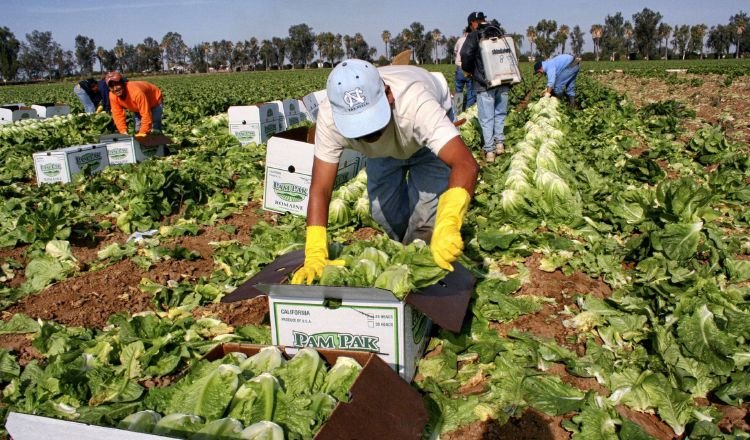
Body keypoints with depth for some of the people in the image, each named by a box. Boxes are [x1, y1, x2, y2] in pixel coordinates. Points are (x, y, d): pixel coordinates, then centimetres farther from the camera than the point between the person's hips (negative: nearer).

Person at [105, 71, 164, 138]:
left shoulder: (136, 92, -44)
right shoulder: (112, 95, -23)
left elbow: (146, 114, -41)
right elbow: (118, 115, -15)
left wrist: (142, 133, -38)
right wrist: (124, 132, -25)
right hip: (138, 105, 7)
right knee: (138, 130, 4)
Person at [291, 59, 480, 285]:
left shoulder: (415, 104, -48)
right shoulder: (329, 116, -38)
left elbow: (466, 165, -57)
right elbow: (320, 189, -36)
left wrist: (447, 226, -74)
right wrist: (315, 255, -47)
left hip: (427, 132, -2)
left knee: (427, 206, -17)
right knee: (382, 207, -4)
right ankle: (402, 250, 27)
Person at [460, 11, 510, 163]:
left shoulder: (474, 36, -3)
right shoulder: (500, 34, 13)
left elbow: (466, 55, -15)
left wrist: (468, 70, 4)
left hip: (484, 83, -4)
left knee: (486, 118, -2)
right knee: (500, 113, 18)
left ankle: (489, 151, -3)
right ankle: (499, 142, 14)